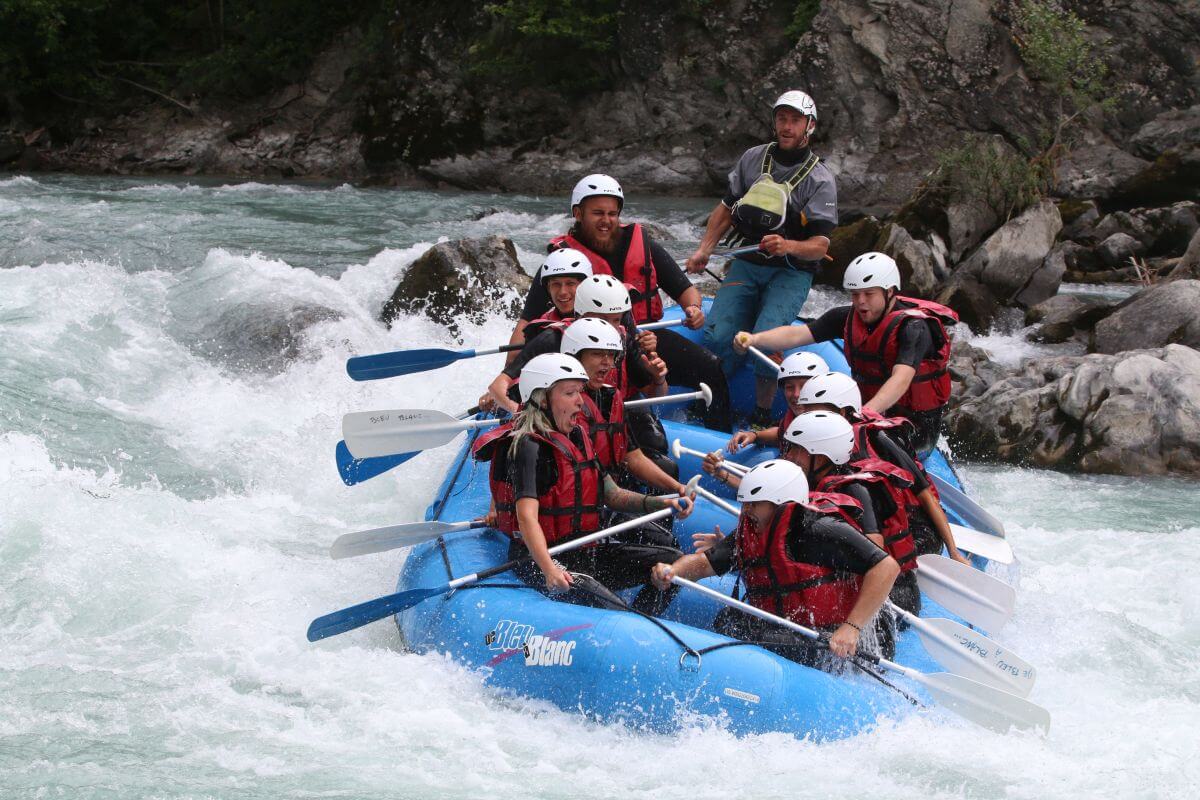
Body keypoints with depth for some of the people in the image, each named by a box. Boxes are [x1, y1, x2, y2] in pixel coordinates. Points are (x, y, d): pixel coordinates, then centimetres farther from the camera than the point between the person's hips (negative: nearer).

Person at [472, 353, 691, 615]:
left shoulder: (577, 437, 13)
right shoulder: (529, 446, -16)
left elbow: (611, 495, 18)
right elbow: (527, 516, -28)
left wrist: (660, 504, 1)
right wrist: (549, 570, -43)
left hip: (585, 553, 9)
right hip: (538, 560, -9)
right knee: (611, 609, -32)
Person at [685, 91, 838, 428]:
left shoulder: (820, 180, -8)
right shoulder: (753, 159, 5)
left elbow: (820, 245, -13)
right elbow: (727, 207, 16)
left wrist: (788, 246, -33)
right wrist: (705, 249, 4)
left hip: (791, 274, -4)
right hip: (746, 264, 4)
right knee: (717, 335, -15)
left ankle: (762, 414, -12)